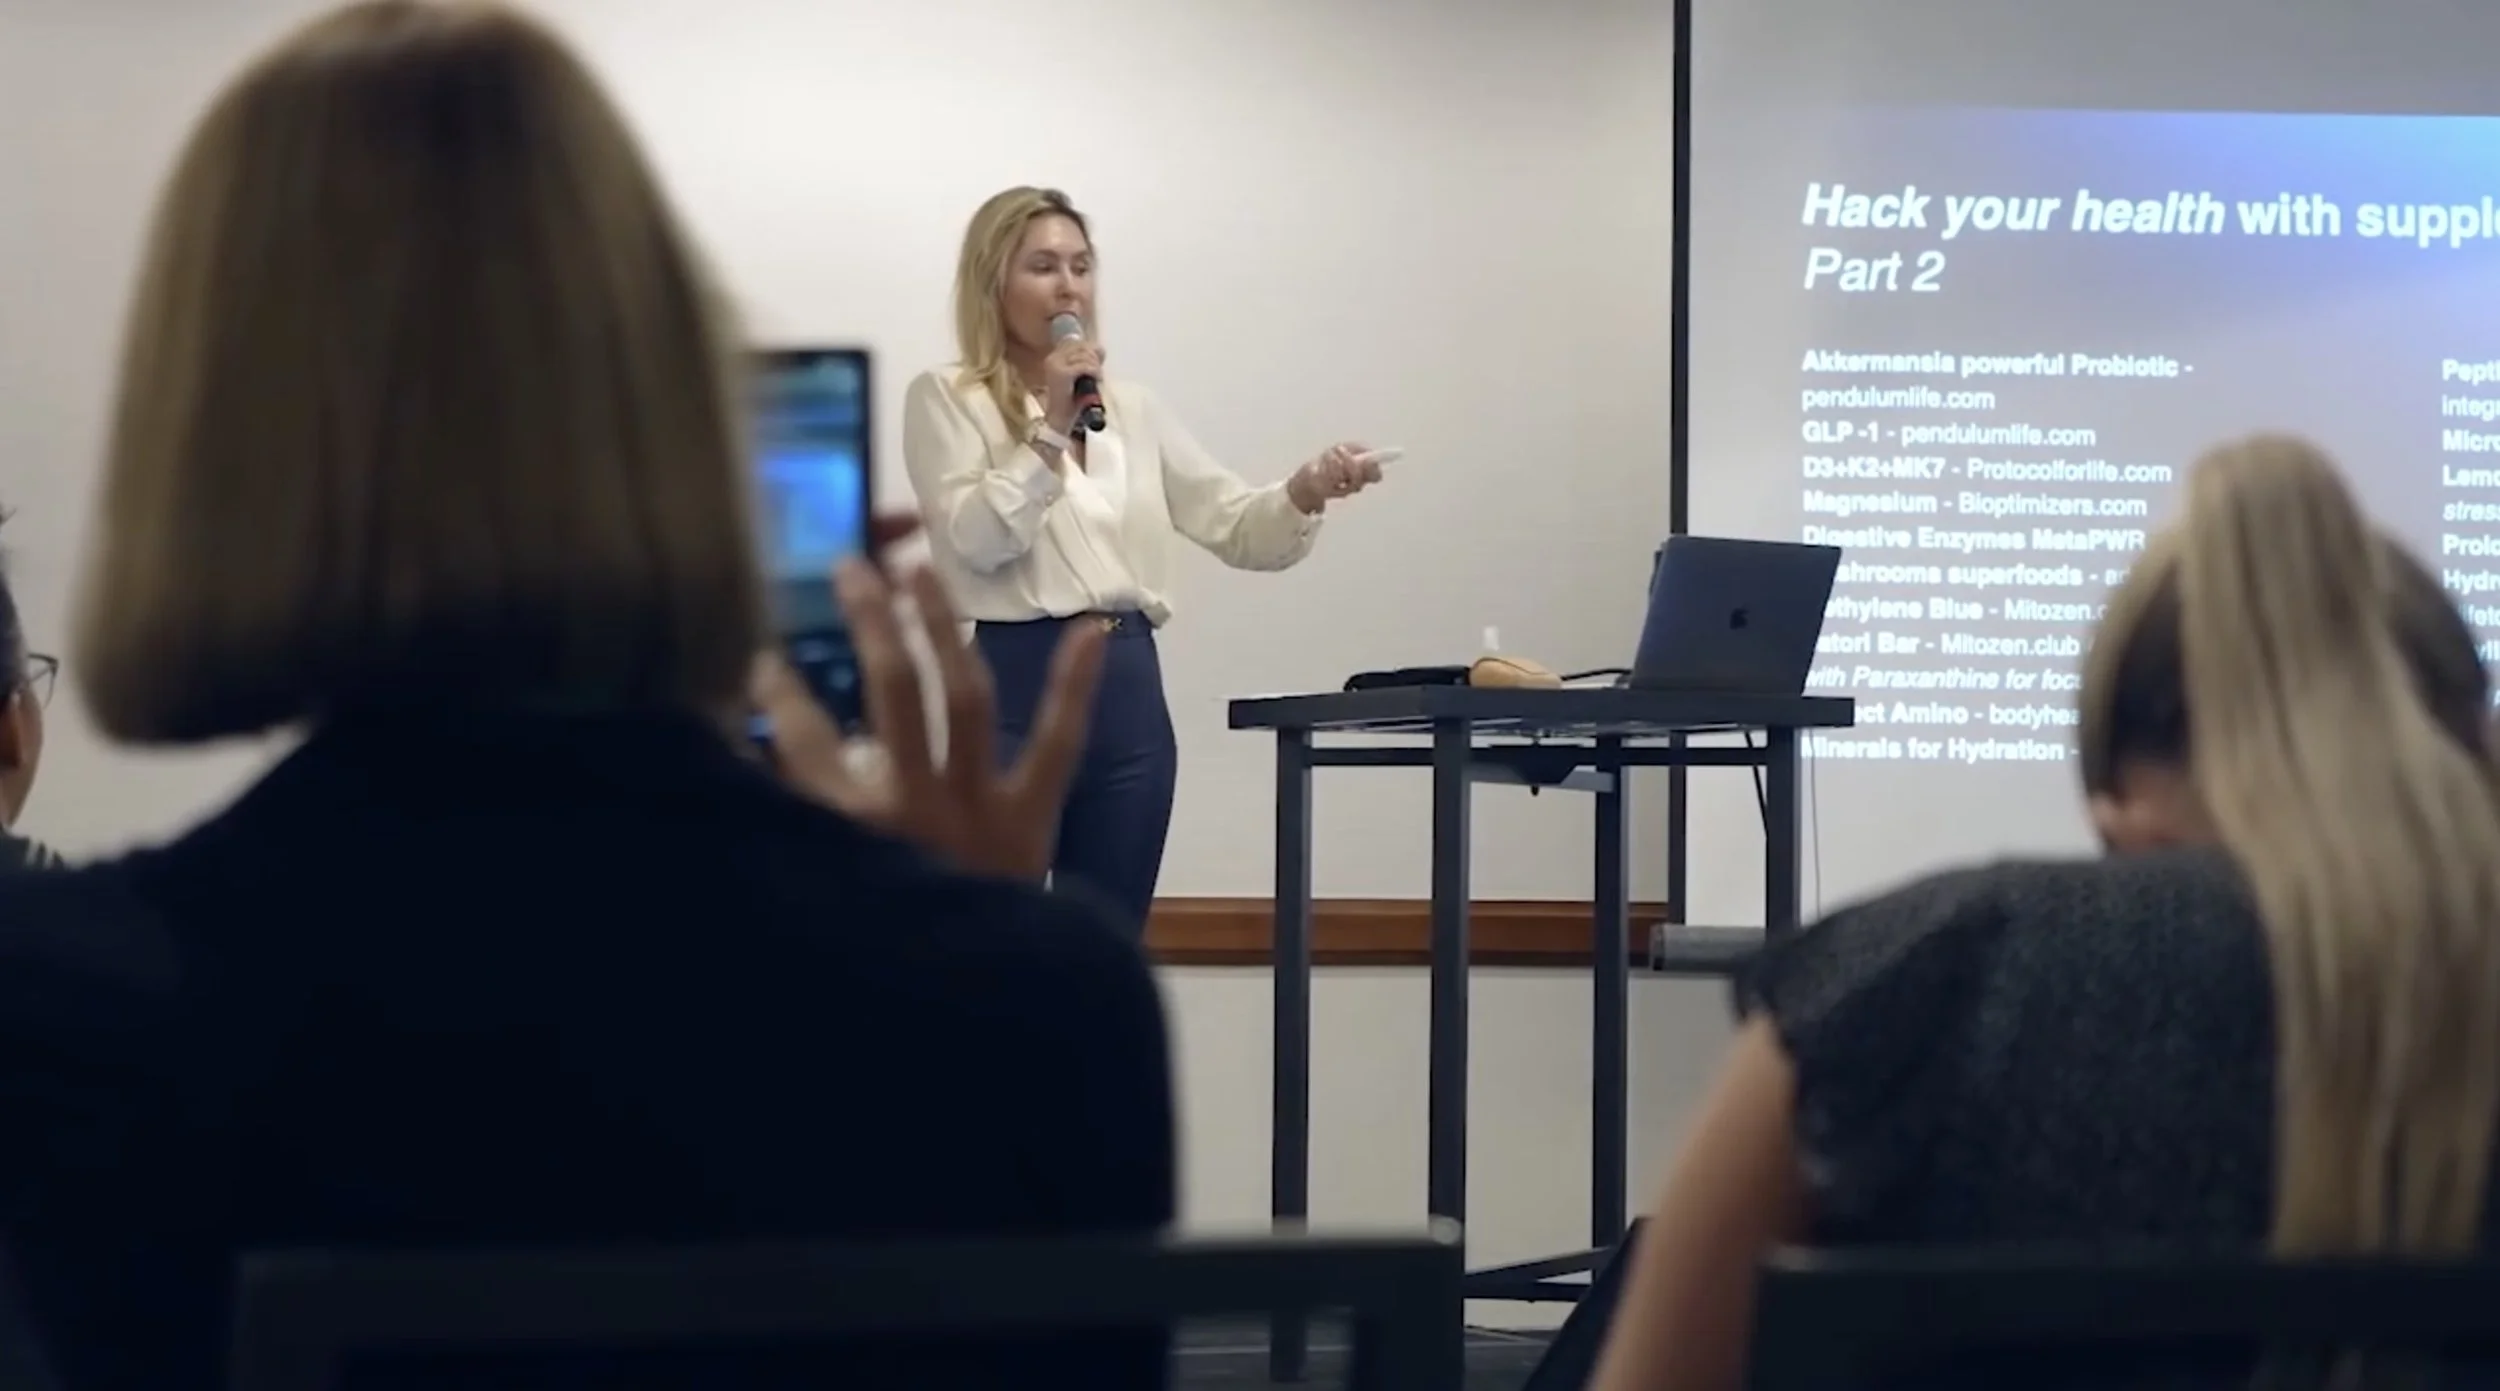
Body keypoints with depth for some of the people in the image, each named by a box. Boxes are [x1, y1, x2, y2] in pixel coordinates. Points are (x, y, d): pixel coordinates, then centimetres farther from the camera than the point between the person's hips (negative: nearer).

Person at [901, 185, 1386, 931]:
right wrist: (1051, 429, -16)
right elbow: (977, 539, -13)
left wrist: (1306, 491, -13)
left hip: (1128, 690, 5)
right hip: (1015, 686, -5)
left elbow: (1237, 530, 6)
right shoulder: (945, 398, 1)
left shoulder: (1134, 408, 15)